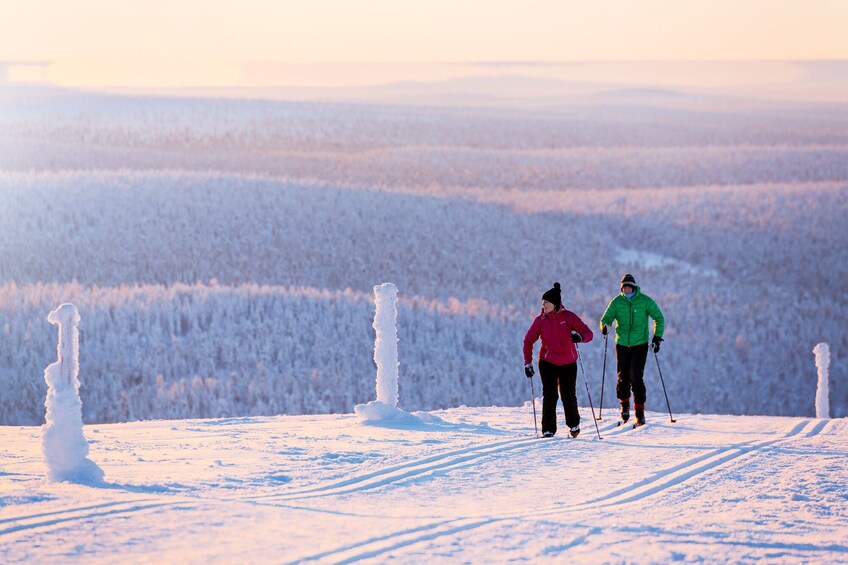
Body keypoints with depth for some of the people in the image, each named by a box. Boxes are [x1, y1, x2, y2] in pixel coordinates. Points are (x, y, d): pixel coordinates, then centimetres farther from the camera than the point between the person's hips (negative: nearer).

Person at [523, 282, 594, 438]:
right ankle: (548, 429, 2)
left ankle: (574, 425, 25)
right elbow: (528, 341, 2)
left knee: (568, 396, 1)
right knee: (549, 396, -6)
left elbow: (588, 333, -8)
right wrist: (528, 363, -5)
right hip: (547, 362, 1)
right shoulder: (541, 320, -4)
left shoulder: (569, 317, -8)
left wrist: (580, 337, -31)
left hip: (568, 363, -1)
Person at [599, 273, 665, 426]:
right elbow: (606, 318, -1)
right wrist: (604, 326, -25)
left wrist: (657, 338, -4)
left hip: (640, 344, -2)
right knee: (623, 377, 5)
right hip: (622, 345, 2)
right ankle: (624, 404, 31)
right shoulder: (617, 302, 0)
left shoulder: (645, 301, -4)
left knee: (636, 377, -12)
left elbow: (659, 318, 4)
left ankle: (640, 412, -6)